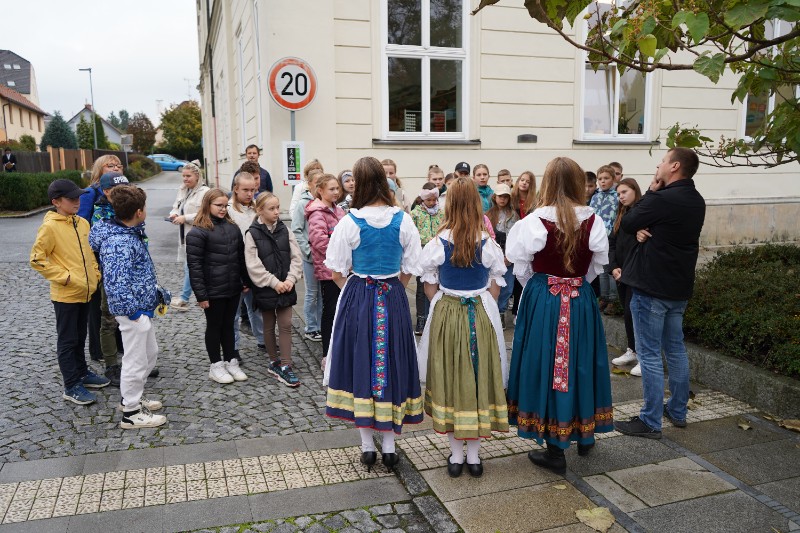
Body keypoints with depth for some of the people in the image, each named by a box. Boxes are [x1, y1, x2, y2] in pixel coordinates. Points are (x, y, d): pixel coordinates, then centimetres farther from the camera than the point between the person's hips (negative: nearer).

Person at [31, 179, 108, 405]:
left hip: (85, 291, 7)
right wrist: (64, 277, -16)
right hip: (65, 294, -6)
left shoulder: (82, 223, 7)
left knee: (80, 338, 20)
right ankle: (72, 386, 12)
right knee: (67, 341, 4)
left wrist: (95, 274, 7)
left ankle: (82, 373, 34)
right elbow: (37, 259, -14)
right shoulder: (50, 227, -14)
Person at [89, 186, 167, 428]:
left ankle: (131, 397, 40)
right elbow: (116, 283, -29)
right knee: (136, 361, 4)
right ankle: (131, 414, 19)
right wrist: (134, 312, -22)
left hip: (144, 307, 10)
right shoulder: (118, 243, -25)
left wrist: (155, 289, 16)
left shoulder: (131, 232, 5)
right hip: (134, 310, -10)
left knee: (150, 354, 23)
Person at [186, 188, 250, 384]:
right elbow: (194, 265, -14)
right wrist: (201, 294, -16)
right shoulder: (198, 233, -12)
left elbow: (241, 256, 12)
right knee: (214, 326, 9)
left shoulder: (233, 227, 6)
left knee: (228, 325, 16)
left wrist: (246, 281, 11)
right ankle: (216, 365, 22)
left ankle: (231, 361, 28)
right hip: (213, 292, -5)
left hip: (233, 289, 5)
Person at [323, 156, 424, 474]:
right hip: (394, 300, 1)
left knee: (361, 364, 10)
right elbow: (410, 270, 0)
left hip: (358, 298, -1)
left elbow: (337, 273, -5)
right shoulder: (403, 220, -5)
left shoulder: (350, 222, -10)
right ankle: (389, 445, 19)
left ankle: (367, 445, 19)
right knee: (392, 363, 12)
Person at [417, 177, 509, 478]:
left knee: (449, 381, 10)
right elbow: (495, 288, -1)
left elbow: (430, 287, -2)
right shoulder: (488, 244, -7)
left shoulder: (438, 243, -8)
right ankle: (473, 456, 19)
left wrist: (446, 308, 11)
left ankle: (456, 456, 18)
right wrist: (480, 310, 12)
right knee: (479, 380, 10)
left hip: (446, 316, 0)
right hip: (482, 317, 1)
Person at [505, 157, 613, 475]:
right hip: (581, 301, 3)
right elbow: (598, 265, 5)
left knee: (547, 365, 6)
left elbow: (521, 268, -4)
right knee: (581, 364, 18)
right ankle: (585, 434, 35)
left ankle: (555, 451, 14)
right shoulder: (593, 222, -6)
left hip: (542, 301, -3)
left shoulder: (534, 221, -13)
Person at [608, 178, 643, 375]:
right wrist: (614, 267, -2)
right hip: (621, 273, 7)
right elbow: (612, 243, 11)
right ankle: (632, 351, 25)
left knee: (633, 312, -8)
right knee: (627, 312, 13)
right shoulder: (621, 215, 14)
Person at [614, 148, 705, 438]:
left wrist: (651, 192, -1)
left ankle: (650, 422, 5)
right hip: (679, 286, 9)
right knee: (675, 349, 18)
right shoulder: (696, 201, 9)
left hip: (651, 287, -9)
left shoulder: (662, 199, -21)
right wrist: (643, 230, -12)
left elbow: (626, 224, -8)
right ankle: (677, 411, 29)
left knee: (649, 354, -1)